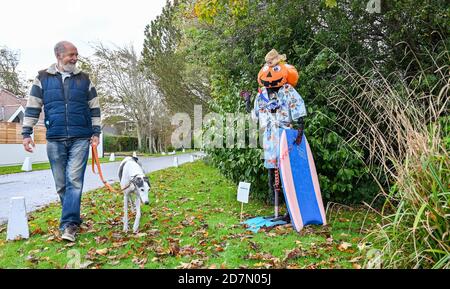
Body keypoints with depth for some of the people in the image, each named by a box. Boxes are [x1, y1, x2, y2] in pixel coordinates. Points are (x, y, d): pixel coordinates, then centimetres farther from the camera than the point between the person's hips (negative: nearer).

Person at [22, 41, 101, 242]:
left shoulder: (84, 79, 9)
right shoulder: (43, 78, 8)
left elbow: (94, 108, 11)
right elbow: (32, 107, 8)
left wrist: (96, 132, 4)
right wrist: (26, 133, 2)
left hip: (80, 139, -1)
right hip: (55, 140, 1)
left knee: (74, 181, -9)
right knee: (61, 184, 7)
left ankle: (68, 225, -9)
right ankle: (73, 219, 22)